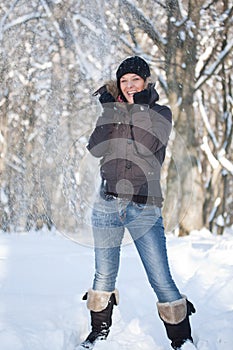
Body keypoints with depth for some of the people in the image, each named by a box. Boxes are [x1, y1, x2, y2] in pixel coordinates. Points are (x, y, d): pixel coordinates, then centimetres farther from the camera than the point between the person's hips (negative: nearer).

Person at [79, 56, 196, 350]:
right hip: (108, 203, 3)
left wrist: (139, 108, -11)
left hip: (145, 207, -3)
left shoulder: (161, 113, 1)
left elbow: (146, 148, -15)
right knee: (104, 275, 10)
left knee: (161, 280, -7)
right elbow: (95, 149, -4)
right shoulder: (112, 111, 11)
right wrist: (111, 109, -7)